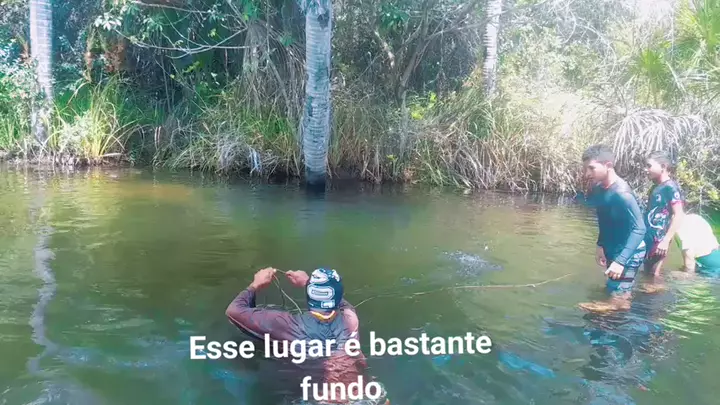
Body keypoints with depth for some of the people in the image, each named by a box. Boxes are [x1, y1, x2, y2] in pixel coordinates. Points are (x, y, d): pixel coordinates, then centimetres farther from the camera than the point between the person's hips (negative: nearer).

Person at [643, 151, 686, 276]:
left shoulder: (671, 187, -10)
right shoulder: (655, 188, 15)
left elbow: (679, 216, -18)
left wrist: (666, 241, -24)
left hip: (658, 241, -8)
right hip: (647, 240, 8)